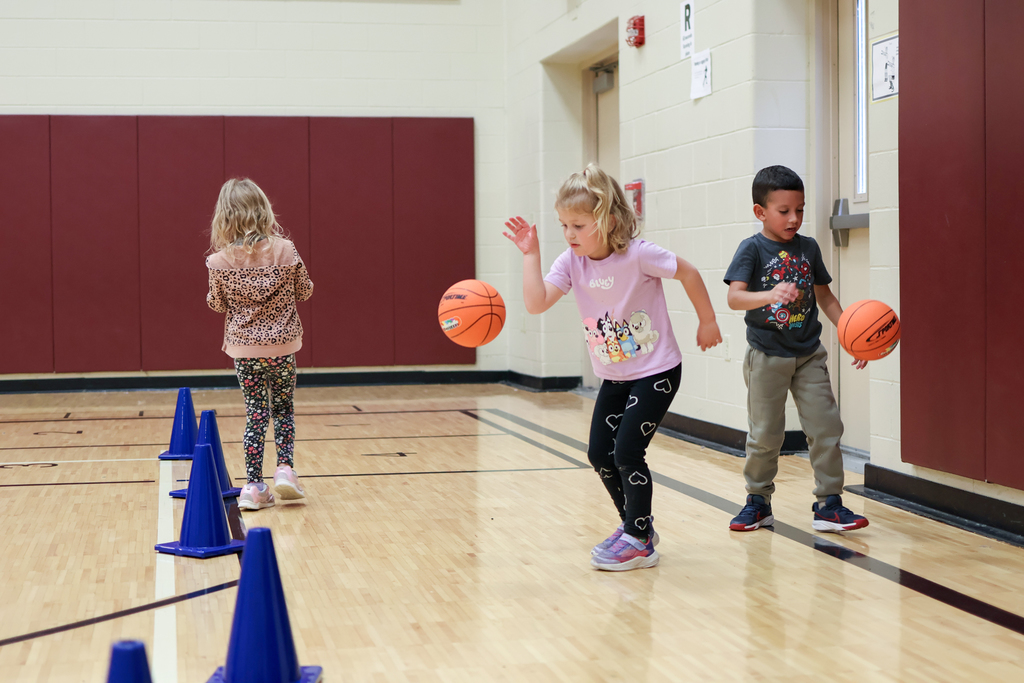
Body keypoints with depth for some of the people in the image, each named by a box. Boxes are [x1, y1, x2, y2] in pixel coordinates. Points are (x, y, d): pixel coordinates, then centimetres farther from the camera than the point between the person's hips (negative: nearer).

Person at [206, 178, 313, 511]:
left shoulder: (220, 261, -10)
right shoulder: (285, 250, -9)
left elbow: (216, 304, 3)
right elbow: (304, 291, 3)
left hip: (244, 348, 0)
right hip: (282, 345, 0)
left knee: (255, 413, 6)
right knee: (283, 408, 16)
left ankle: (254, 485, 4)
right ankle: (285, 467, 1)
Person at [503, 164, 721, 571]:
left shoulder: (638, 255, -22)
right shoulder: (571, 262, -7)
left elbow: (688, 273, -10)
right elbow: (536, 303, -18)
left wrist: (707, 322, -2)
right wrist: (530, 255, -24)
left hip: (656, 372, -7)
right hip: (614, 376, 7)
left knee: (627, 452, -12)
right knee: (599, 454, 9)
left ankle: (640, 542, 3)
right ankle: (637, 525, 28)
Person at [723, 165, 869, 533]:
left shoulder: (808, 247, 5)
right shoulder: (752, 248, -8)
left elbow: (824, 296, 15)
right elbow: (734, 297, -21)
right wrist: (770, 295, -40)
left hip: (809, 354, 3)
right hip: (767, 356, -3)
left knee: (826, 427, -2)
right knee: (764, 434, 5)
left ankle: (828, 504, 6)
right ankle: (758, 501, 22)